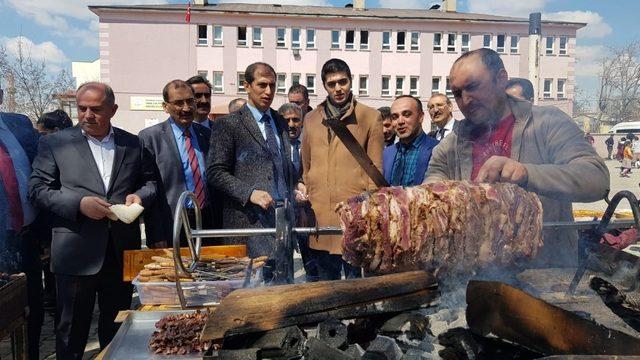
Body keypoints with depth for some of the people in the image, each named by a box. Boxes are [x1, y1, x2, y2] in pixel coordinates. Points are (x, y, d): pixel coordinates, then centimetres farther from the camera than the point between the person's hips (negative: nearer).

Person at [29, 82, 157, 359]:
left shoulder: (132, 144, 7)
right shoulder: (54, 143, 1)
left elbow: (150, 181, 14)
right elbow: (37, 190, -2)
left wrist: (140, 195, -8)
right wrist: (79, 203, -17)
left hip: (123, 251, 3)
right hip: (76, 253, -2)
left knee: (117, 328, 16)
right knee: (72, 329, 11)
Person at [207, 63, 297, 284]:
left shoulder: (280, 122, 17)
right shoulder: (229, 124, -3)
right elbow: (215, 173, -7)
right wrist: (250, 193, -19)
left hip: (283, 216, 6)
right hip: (251, 219, -6)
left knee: (283, 282, 10)